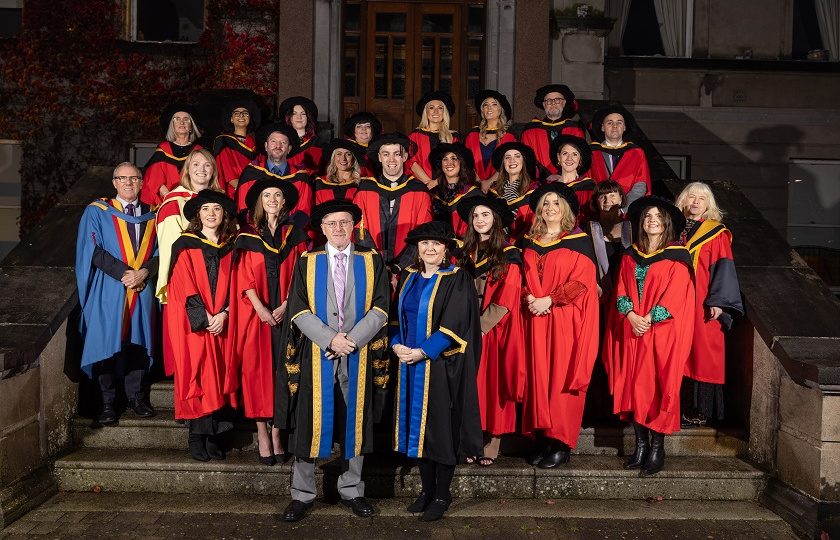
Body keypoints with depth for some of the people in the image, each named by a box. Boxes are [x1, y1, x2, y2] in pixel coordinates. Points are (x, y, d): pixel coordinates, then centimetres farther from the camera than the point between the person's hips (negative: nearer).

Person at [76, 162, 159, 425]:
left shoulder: (151, 216, 11)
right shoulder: (97, 212, 4)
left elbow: (160, 252, 5)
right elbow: (94, 250, -6)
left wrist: (143, 273, -14)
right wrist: (124, 273, -15)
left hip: (143, 291, 2)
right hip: (109, 291, -2)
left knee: (139, 342, 5)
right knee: (108, 343, -2)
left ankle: (135, 397, 17)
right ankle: (107, 402, 7)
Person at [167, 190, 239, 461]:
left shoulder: (231, 247, 10)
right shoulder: (185, 245, 1)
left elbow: (234, 285, 7)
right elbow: (184, 287, -6)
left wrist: (223, 314, -8)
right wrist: (205, 317, -13)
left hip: (222, 322, 3)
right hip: (194, 324, -3)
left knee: (219, 375, 2)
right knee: (197, 375, -5)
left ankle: (213, 436, 9)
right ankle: (197, 436, 2)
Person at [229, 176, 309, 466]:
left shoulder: (295, 235, 7)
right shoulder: (247, 236, 5)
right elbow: (244, 278, -1)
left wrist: (285, 306, -10)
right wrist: (261, 310, -12)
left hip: (286, 313, 1)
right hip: (256, 313, -1)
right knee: (257, 370, -1)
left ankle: (277, 432, 8)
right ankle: (262, 433, 6)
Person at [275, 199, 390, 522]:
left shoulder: (372, 262, 5)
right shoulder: (307, 262, 3)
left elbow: (379, 310, -2)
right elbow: (299, 311, -4)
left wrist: (352, 339, -13)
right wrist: (330, 338, -16)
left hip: (358, 356, 1)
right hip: (316, 354, -1)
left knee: (354, 422, 9)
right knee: (310, 422, 4)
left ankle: (351, 490, 24)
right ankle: (302, 494, 17)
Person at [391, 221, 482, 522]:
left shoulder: (457, 280, -7)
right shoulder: (408, 277, 10)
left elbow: (455, 325, -15)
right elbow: (395, 315, 12)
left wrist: (422, 352, -19)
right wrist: (396, 344, -6)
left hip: (442, 365, -5)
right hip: (410, 363, 6)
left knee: (442, 427, 2)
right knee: (419, 427, 11)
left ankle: (442, 495, 15)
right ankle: (427, 490, 24)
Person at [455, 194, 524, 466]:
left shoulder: (509, 255, -3)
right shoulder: (465, 253, 11)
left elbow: (506, 300, -10)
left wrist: (480, 326, -15)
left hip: (495, 331, -4)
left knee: (493, 383, -1)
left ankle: (492, 443, 6)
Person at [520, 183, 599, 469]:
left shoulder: (579, 240, 1)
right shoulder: (530, 242, 14)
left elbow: (582, 281, -8)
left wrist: (549, 299, -15)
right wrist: (528, 298, -5)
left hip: (566, 320, -4)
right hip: (536, 318, 4)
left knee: (562, 377, -5)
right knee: (538, 376, 3)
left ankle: (562, 443, 2)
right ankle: (541, 439, 10)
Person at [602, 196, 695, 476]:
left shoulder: (677, 256, 0)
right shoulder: (630, 256, 14)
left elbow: (675, 294, -8)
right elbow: (621, 290, 8)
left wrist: (649, 319, -15)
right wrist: (631, 316, -9)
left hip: (662, 332, -4)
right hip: (631, 331, 4)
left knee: (658, 387, -4)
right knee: (633, 385, 3)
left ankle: (657, 448, 4)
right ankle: (641, 444, 12)